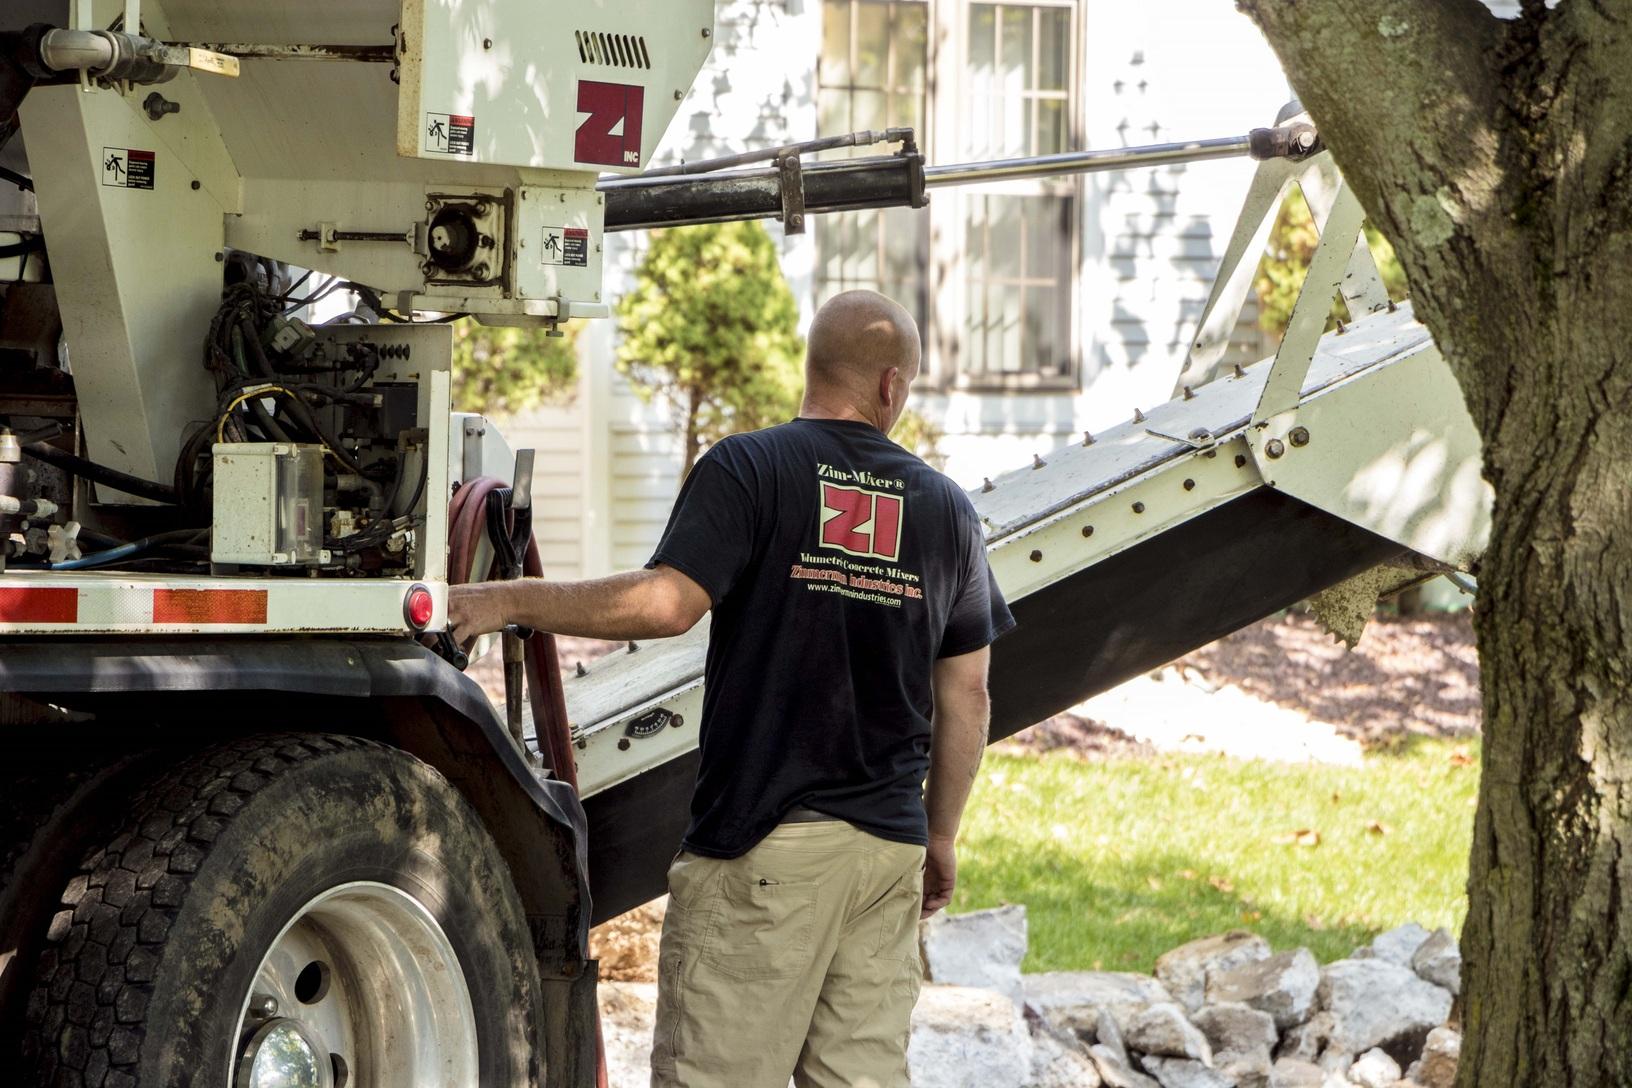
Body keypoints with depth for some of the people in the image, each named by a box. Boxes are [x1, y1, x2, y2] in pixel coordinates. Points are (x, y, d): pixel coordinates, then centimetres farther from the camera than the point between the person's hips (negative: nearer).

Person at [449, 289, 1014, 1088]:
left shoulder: (749, 469, -5)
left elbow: (666, 603, -18)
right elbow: (966, 700, 12)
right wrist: (941, 838, 22)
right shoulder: (945, 508, 10)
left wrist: (508, 601, -9)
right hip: (890, 843, 5)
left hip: (764, 841, -5)